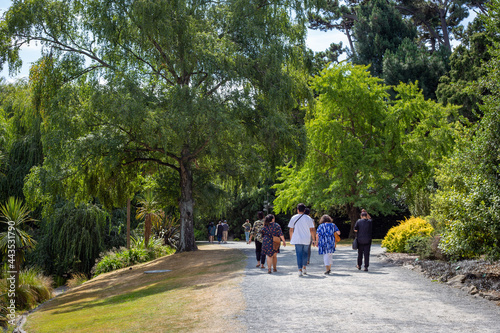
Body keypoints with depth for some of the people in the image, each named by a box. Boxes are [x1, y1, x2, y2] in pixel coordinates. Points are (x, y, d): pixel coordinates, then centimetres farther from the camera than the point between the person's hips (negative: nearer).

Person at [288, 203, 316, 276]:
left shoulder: (293, 218, 0)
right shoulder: (308, 218, 0)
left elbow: (291, 230, 3)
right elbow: (312, 230, 0)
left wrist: (291, 239, 13)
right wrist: (314, 239, 6)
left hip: (297, 240, -1)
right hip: (306, 239, 1)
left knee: (299, 254, 1)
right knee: (305, 253, 19)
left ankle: (300, 270, -5)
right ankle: (304, 268, 20)